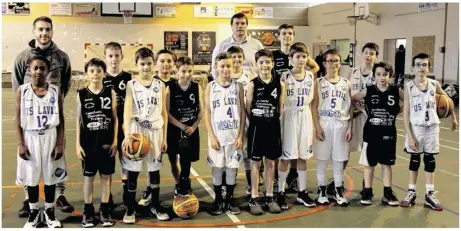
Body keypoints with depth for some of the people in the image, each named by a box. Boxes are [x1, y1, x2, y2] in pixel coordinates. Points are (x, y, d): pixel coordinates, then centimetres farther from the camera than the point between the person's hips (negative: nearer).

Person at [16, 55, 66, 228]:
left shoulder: (55, 91, -2)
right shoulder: (22, 91, -2)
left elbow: (60, 120, 0)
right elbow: (18, 120, -1)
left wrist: (60, 144, -5)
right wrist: (21, 144, -7)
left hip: (50, 138, 0)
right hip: (30, 138, 0)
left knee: (50, 176, 8)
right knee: (31, 177, 8)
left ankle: (49, 212, 23)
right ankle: (33, 213, 24)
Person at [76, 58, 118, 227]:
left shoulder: (110, 93, 0)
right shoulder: (81, 94, -1)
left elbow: (115, 118, 3)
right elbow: (78, 120, 2)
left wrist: (115, 141, -2)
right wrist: (78, 144, -2)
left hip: (107, 143, 1)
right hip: (88, 143, 0)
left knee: (106, 177, 8)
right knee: (88, 177, 8)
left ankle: (105, 211, 19)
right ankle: (88, 212, 20)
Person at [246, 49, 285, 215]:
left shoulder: (279, 84, 1)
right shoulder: (253, 84, -6)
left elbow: (281, 109, 7)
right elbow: (248, 109, -2)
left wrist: (273, 120, -1)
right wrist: (258, 121, 1)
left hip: (273, 128, 3)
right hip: (257, 128, -2)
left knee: (271, 162, 11)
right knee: (256, 163, 6)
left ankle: (270, 197, 23)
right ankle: (254, 199, 14)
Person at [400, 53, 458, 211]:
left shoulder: (434, 84, 0)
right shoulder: (409, 87, -8)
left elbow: (447, 99, 18)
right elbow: (406, 113, -8)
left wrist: (454, 117, 22)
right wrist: (410, 136, -12)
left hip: (432, 128, 2)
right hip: (416, 128, -2)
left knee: (430, 160, 8)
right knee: (414, 160, 8)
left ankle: (430, 195, 16)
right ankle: (411, 192, 19)